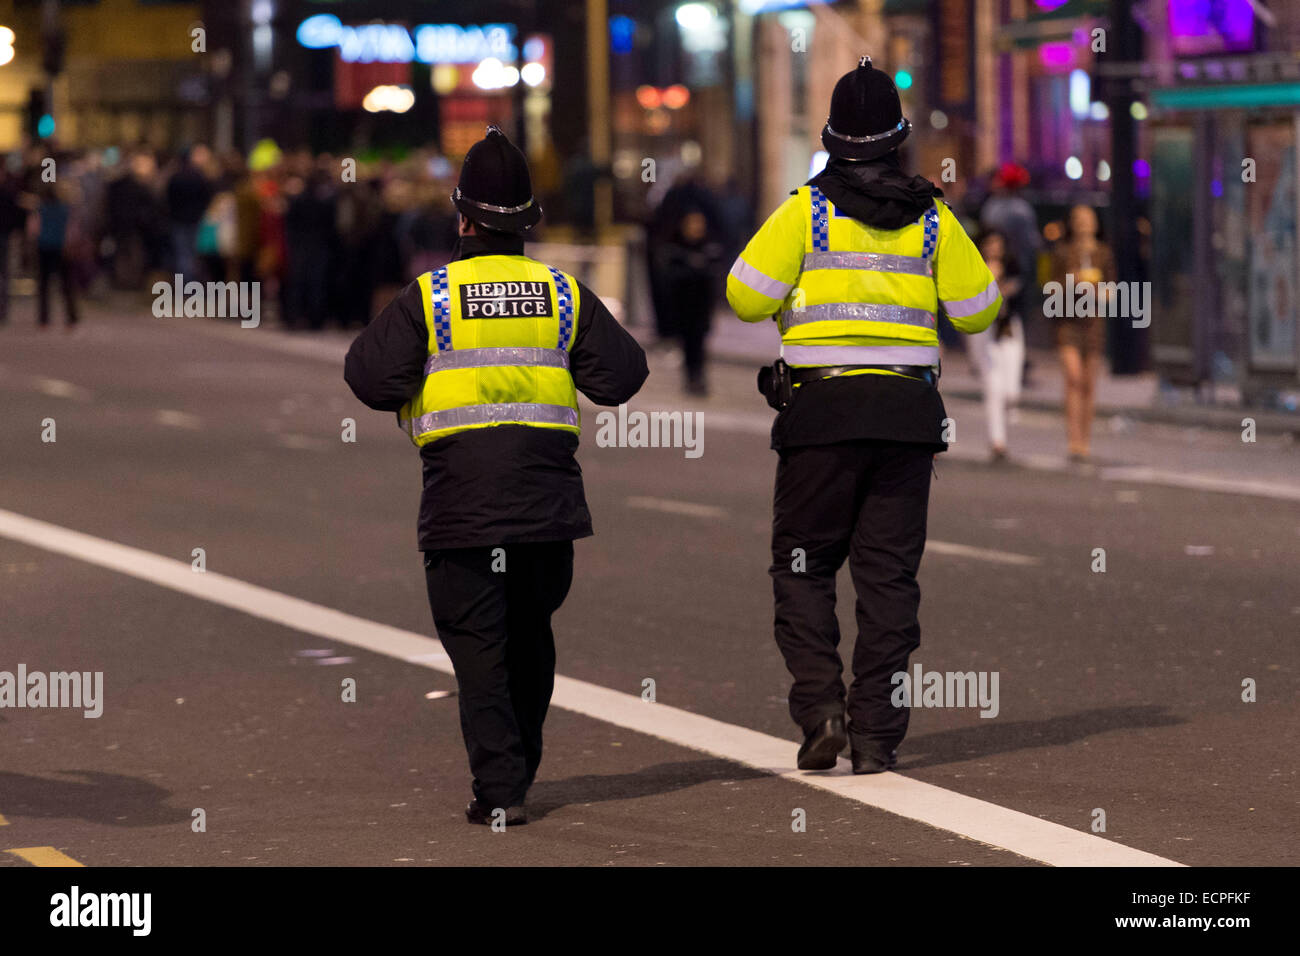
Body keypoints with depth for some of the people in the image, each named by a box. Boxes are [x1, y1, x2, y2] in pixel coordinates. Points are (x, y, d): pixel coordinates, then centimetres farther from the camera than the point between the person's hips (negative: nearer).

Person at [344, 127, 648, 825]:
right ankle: (519, 768, 27)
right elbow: (621, 375, 6)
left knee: (476, 640, -1)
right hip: (547, 492, 3)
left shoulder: (429, 297, -5)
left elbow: (373, 378, -7)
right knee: (530, 634, 18)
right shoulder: (564, 294, 5)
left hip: (461, 496, -3)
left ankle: (499, 788, -10)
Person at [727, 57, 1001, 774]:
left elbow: (747, 298, -7)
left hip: (821, 410, -2)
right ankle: (876, 734, 3)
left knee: (803, 566, 9)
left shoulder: (806, 210, -4)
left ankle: (819, 707, -8)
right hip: (907, 413, 2)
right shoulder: (932, 219, 4)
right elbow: (977, 311, 9)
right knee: (888, 574, 6)